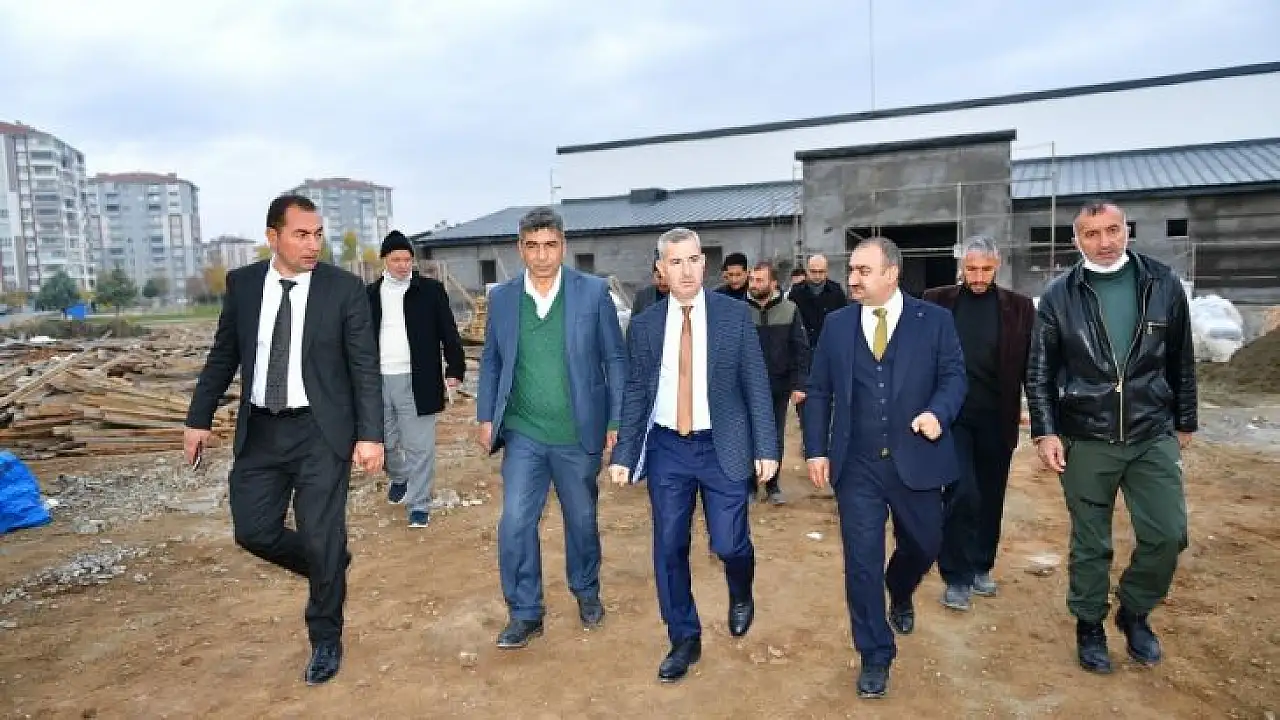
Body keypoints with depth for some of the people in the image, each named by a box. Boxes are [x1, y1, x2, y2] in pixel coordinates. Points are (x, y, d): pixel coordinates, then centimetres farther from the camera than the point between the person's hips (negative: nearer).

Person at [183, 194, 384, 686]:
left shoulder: (344, 288, -8)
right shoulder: (241, 283, 2)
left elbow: (365, 368, -9)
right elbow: (223, 356, 11)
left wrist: (370, 435, -14)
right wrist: (199, 418, 9)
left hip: (321, 431, -4)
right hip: (259, 430, 4)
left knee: (321, 538, 2)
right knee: (253, 530, 6)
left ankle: (325, 640, 24)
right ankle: (330, 567, 35)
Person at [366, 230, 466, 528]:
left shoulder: (431, 290, -2)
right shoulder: (371, 293, 8)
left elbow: (448, 332, -3)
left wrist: (455, 368, -11)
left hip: (416, 381, -4)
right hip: (378, 380, 4)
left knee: (419, 446, -2)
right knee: (385, 441, 18)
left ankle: (419, 505, 10)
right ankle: (398, 478, 46)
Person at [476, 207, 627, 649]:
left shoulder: (593, 292, -7)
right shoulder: (501, 297, 1)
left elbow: (615, 359, -3)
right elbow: (491, 362, 9)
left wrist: (617, 422, -5)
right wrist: (486, 417, 2)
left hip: (578, 434, -1)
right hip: (523, 434, 1)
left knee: (582, 520, 15)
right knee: (515, 523, -2)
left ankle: (587, 592, 40)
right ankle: (525, 614, 16)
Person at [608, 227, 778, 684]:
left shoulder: (735, 315, -3)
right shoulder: (645, 325, 1)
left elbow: (756, 384, -2)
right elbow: (635, 393, 5)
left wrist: (765, 447, -7)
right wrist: (623, 453, -2)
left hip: (723, 448, -2)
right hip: (667, 449, 2)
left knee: (729, 543, 0)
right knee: (669, 548, 6)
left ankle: (741, 595, 38)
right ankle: (684, 639, 26)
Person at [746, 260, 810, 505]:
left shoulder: (789, 310, -4)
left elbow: (801, 349, -2)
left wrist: (799, 384, -8)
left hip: (779, 387, 1)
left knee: (776, 438, 11)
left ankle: (772, 486, 25)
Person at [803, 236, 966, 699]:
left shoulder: (934, 320, -1)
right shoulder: (836, 324, 3)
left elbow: (953, 375, 1)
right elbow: (818, 391, 6)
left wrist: (938, 413, -20)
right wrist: (816, 449, -1)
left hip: (915, 460, 0)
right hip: (856, 466, 0)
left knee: (924, 544, 18)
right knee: (862, 562, 1)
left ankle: (900, 596, 53)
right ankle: (875, 657, 18)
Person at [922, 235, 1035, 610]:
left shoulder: (1019, 307, 2)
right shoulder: (937, 301, -1)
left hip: (996, 419, 2)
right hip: (951, 415, -2)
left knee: (989, 497, 12)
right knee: (962, 494, -8)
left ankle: (981, 567, 29)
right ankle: (957, 577, 6)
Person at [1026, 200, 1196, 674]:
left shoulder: (1163, 284, 0)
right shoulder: (1059, 296, -4)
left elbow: (1181, 361, 8)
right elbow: (1039, 371, -1)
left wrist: (1184, 422, 12)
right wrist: (1045, 432, -8)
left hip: (1153, 436, 2)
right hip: (1085, 440, -1)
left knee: (1168, 534, 0)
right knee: (1090, 542, 8)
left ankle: (1134, 612, 27)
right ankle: (1090, 625, 28)